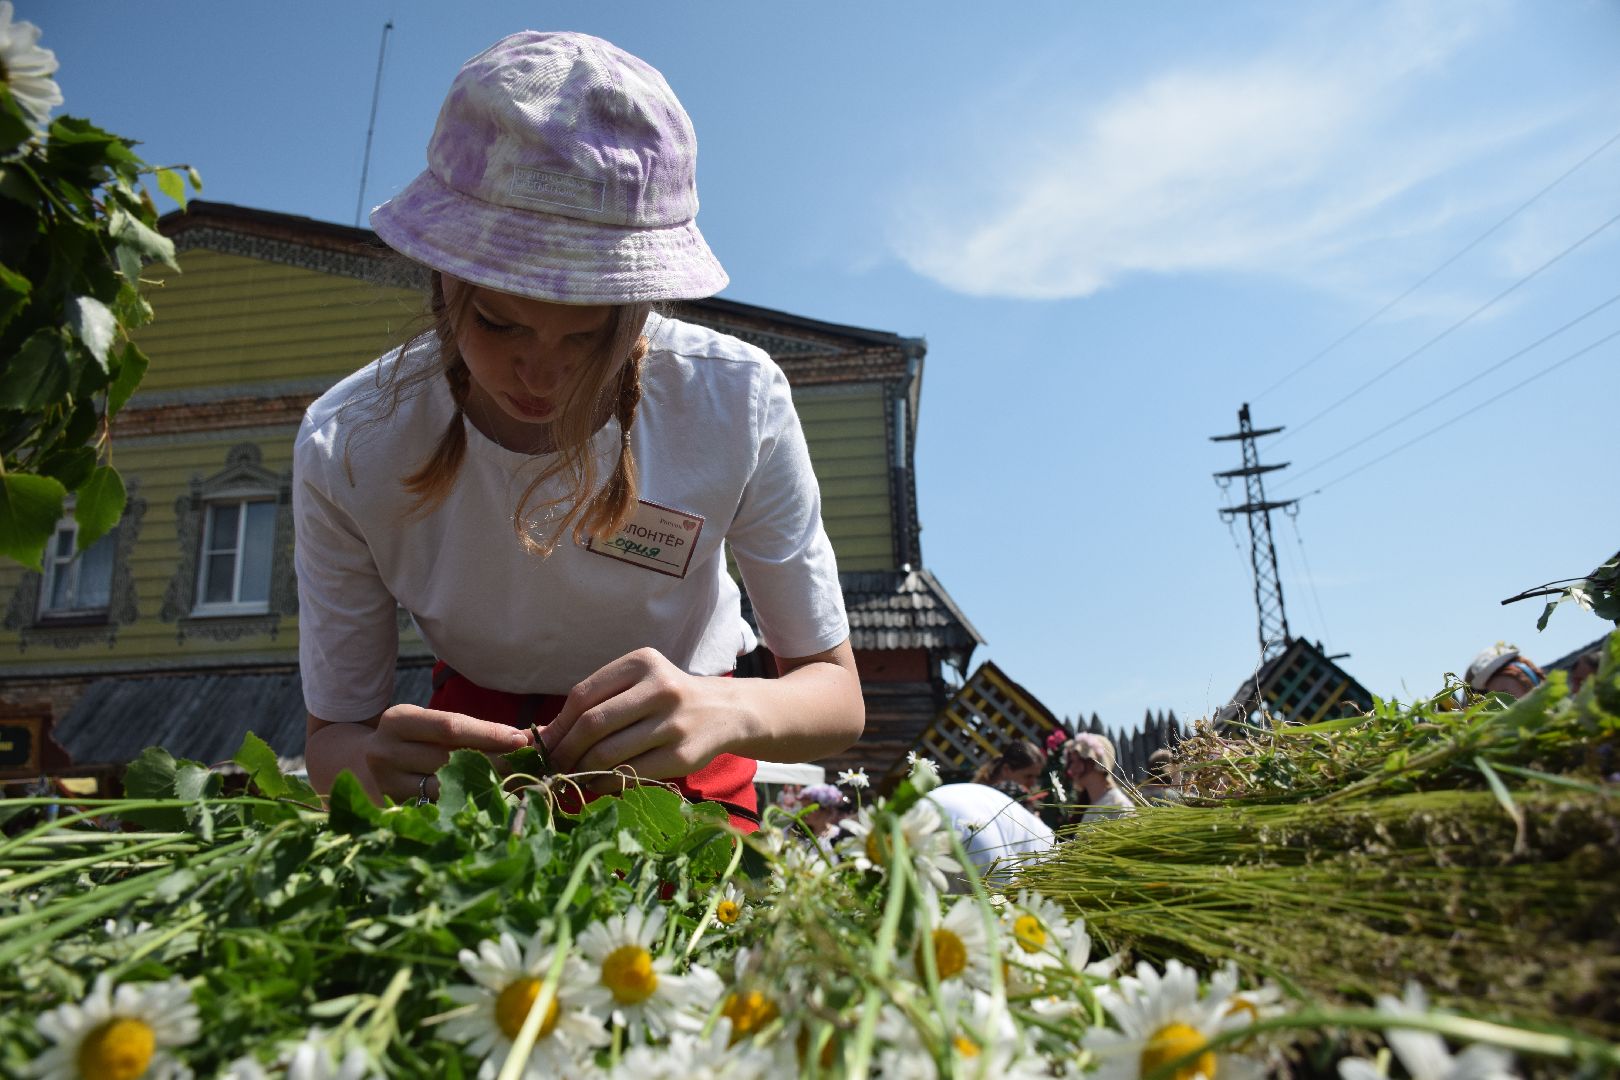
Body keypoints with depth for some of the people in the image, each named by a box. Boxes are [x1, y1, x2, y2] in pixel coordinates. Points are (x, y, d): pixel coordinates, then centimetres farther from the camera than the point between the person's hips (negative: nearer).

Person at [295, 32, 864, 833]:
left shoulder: (739, 405, -26)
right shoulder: (346, 449, -24)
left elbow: (837, 698, -18)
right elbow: (332, 733, -12)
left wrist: (727, 710, -40)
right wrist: (374, 763, -36)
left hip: (679, 761, 0)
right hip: (478, 733, 1)